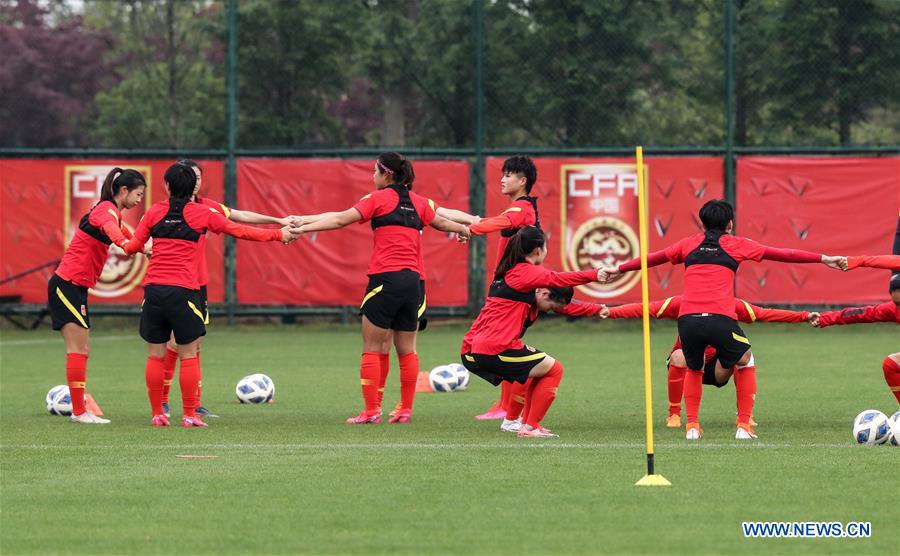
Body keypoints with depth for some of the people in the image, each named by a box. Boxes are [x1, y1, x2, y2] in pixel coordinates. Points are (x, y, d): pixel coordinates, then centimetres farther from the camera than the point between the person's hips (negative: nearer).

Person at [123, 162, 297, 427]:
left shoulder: (154, 212, 7)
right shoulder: (201, 213, 1)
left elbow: (134, 245, 12)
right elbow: (239, 231, 6)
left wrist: (125, 247, 37)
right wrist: (278, 235, 16)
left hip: (154, 288, 3)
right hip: (183, 291, -3)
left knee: (155, 355, 8)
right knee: (188, 355, 4)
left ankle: (157, 414, 9)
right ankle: (189, 415, 3)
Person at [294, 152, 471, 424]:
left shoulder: (379, 199, -1)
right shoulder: (418, 202, 14)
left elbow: (340, 220, -5)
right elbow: (441, 223, 31)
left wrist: (303, 227, -1)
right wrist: (463, 229, 51)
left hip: (385, 278, -5)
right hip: (413, 280, 6)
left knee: (372, 348, -1)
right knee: (406, 349, 11)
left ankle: (371, 411, -5)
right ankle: (405, 409, 11)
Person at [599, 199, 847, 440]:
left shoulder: (690, 243, 21)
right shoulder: (736, 244, 14)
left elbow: (654, 257, 33)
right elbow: (781, 254, 14)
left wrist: (618, 270, 46)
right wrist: (823, 259, 17)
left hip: (687, 320, 3)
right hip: (720, 320, -3)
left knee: (693, 369, 28)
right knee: (745, 361, 22)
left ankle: (692, 426, 15)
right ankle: (743, 425, 13)